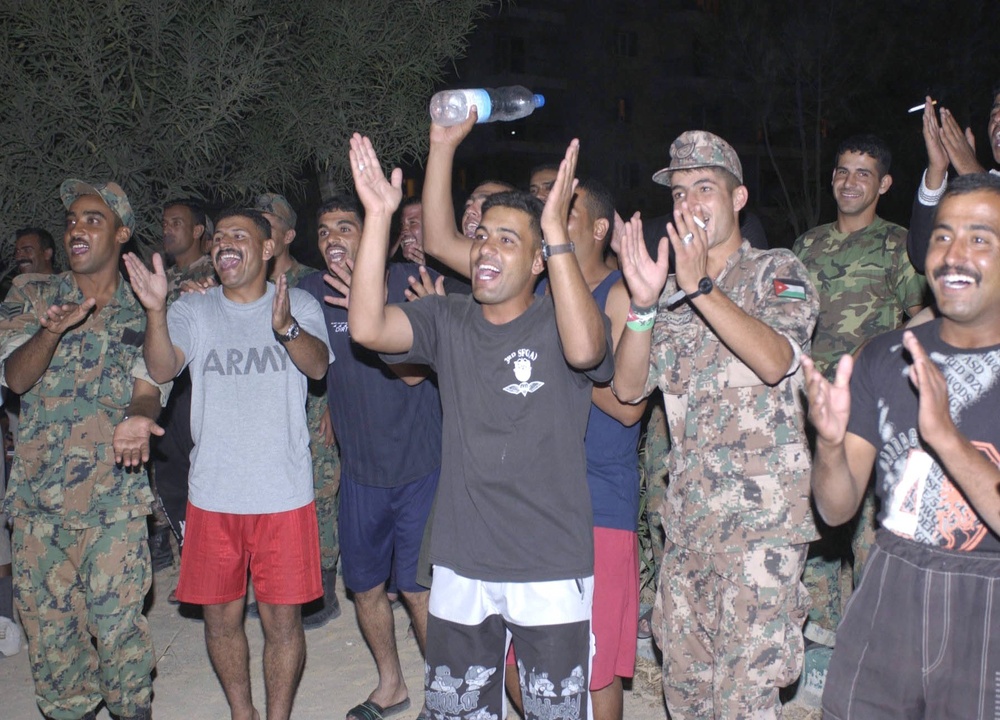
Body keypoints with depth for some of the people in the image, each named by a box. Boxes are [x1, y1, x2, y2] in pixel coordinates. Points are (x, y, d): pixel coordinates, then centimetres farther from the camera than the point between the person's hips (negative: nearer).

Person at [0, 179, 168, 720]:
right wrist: (53, 329, -25)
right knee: (48, 628, 8)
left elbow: (148, 389, -2)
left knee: (118, 626, -4)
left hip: (115, 498, -2)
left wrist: (138, 421, -27)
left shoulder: (141, 311, 5)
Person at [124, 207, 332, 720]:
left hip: (283, 493, -2)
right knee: (220, 615, 12)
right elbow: (162, 368, -11)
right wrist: (155, 311, -29)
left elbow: (318, 365, -16)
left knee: (282, 619, 4)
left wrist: (287, 328, -37)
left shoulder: (299, 305, 1)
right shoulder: (193, 311, 5)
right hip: (212, 493, 2)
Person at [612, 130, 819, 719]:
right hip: (689, 516, 6)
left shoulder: (777, 272, -1)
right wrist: (644, 302, -12)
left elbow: (774, 361, -21)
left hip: (763, 516, -6)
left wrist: (700, 287, -27)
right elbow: (628, 387, 2)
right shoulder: (671, 285, 14)